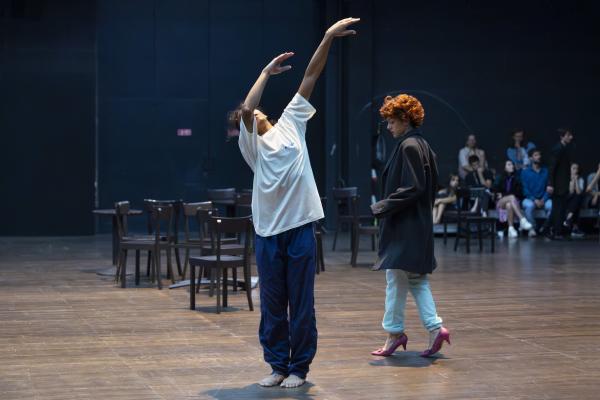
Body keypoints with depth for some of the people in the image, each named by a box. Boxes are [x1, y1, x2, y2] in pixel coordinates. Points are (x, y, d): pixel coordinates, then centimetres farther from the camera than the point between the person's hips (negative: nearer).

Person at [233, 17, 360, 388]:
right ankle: (277, 365, 19)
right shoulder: (252, 144, 4)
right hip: (268, 232, -1)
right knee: (272, 305, 7)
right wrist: (267, 72, -6)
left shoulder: (290, 125, 11)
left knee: (301, 304, 5)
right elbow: (246, 108, -15)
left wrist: (329, 37, 3)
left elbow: (310, 77, 6)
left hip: (300, 227, 1)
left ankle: (299, 368, 14)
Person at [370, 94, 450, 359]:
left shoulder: (409, 147, -16)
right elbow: (432, 185, 16)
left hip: (405, 226, -10)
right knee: (416, 279, 11)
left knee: (396, 278, 1)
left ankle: (394, 332, 10)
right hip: (419, 223, 10)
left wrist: (382, 207, -15)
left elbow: (411, 189, -22)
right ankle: (435, 327, 5)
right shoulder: (421, 145, 12)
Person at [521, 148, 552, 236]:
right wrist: (535, 200, -16)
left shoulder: (546, 171, 7)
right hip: (530, 198, -1)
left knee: (551, 205, -31)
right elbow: (525, 189, -3)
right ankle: (532, 229, -26)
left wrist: (543, 199, -14)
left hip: (543, 199, 1)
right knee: (529, 205, -36)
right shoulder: (525, 172, 3)